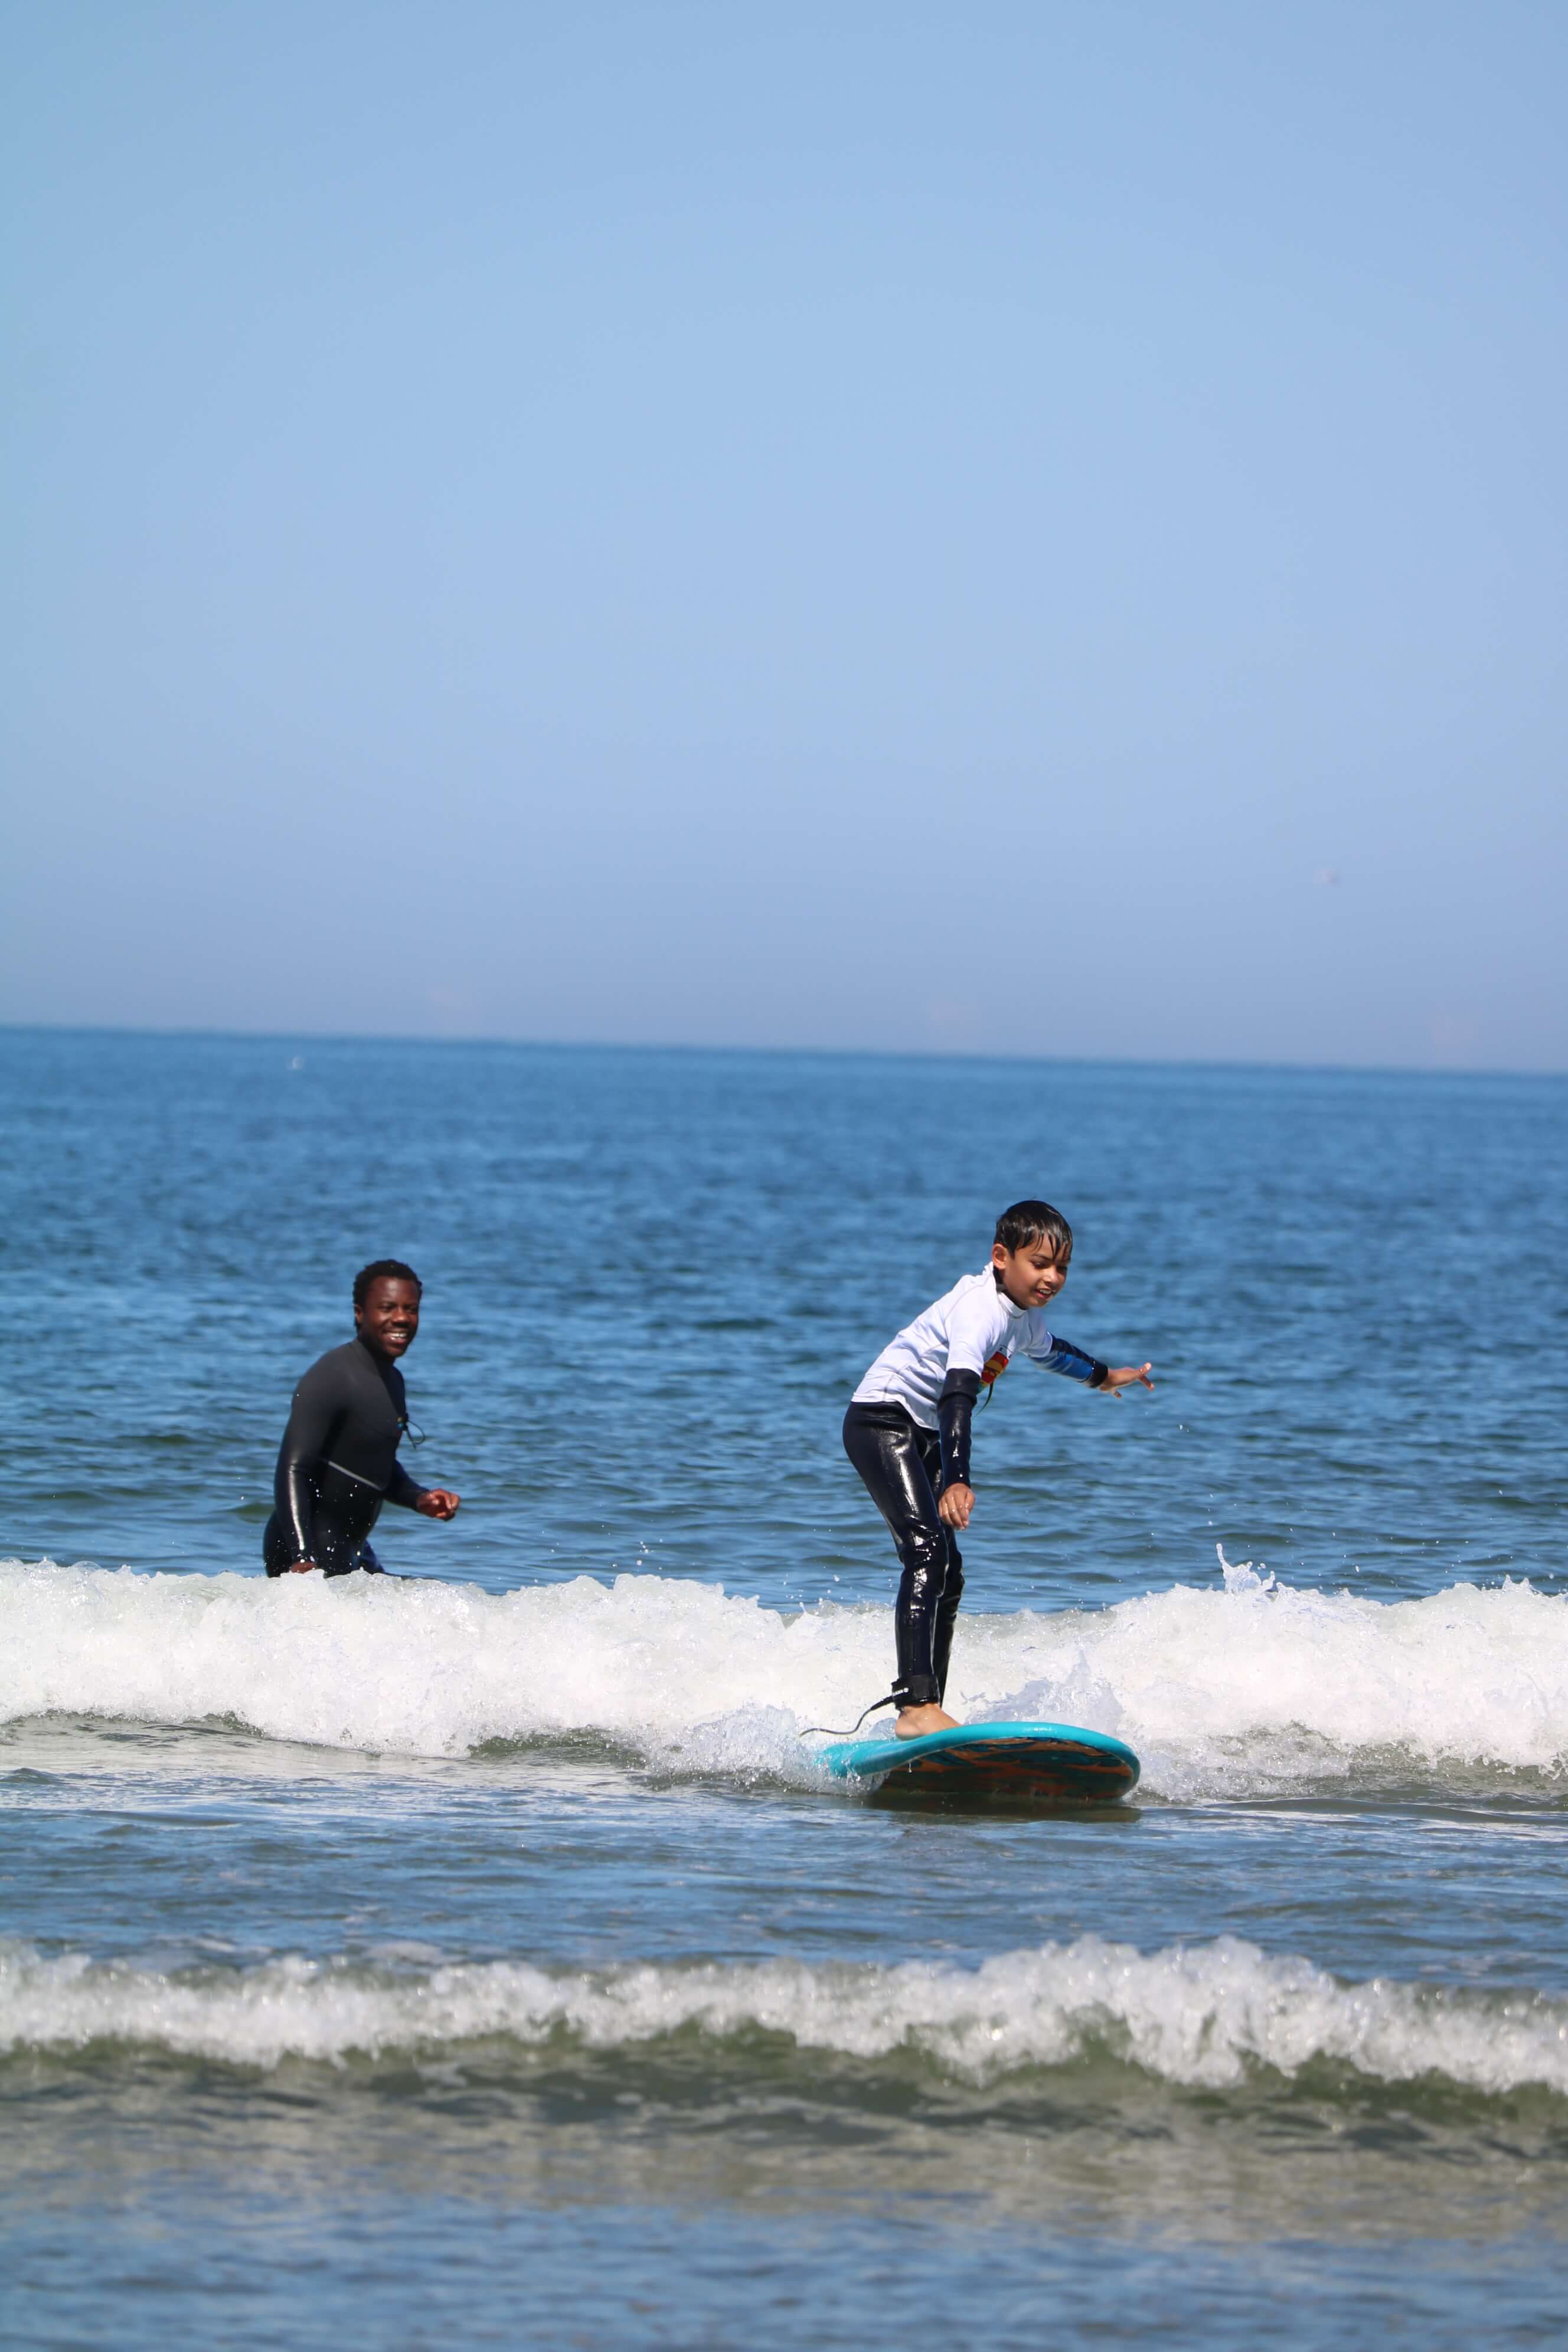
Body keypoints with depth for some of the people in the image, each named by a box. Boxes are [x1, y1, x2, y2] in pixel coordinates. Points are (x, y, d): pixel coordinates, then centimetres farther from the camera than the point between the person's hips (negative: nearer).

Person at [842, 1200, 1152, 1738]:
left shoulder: (1024, 1314, 6)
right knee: (927, 1552, -25)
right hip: (882, 1418, -10)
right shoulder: (980, 1310, -26)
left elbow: (1047, 1350, 32)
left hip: (922, 1436, 10)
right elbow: (958, 1393, -40)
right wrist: (957, 1482, -52)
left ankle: (925, 1710, 15)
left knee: (948, 1571, 10)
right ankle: (916, 1705, -36)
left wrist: (1103, 1377, 50)